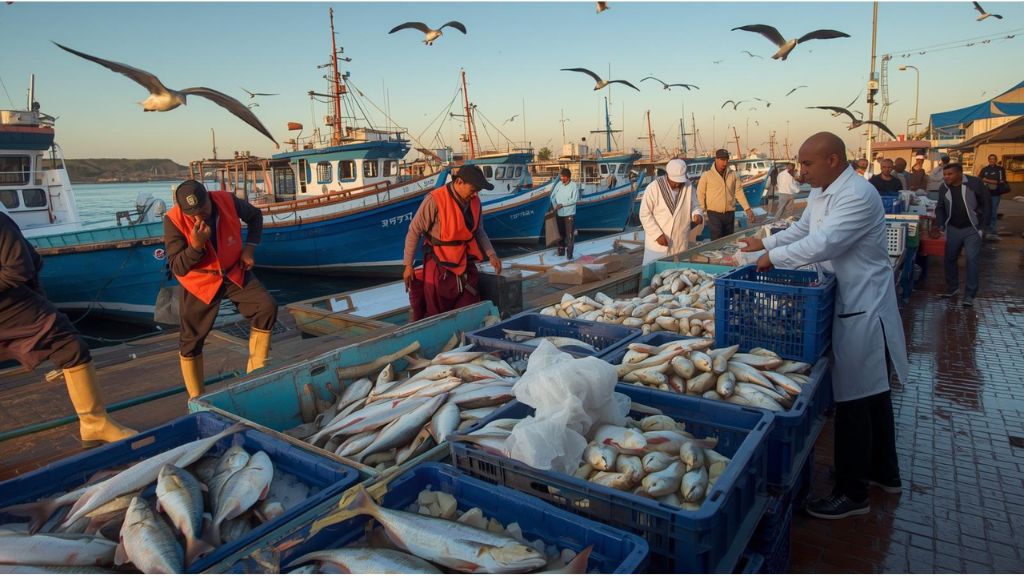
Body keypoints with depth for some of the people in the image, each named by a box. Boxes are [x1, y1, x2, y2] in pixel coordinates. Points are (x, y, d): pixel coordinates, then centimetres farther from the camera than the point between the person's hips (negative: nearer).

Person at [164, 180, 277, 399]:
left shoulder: (227, 201, -17)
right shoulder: (173, 220, -22)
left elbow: (255, 216, 6)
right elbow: (177, 268, -21)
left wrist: (250, 247, -6)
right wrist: (196, 245, -38)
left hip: (235, 272, 2)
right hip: (200, 282, -2)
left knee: (267, 307, -18)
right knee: (191, 341, 4)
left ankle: (256, 373, -2)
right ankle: (196, 399, 24)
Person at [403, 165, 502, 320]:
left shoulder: (475, 201, -1)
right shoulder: (435, 200, -19)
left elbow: (478, 231, 13)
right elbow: (414, 232, -13)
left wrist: (491, 254, 1)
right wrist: (408, 266, -11)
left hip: (466, 264, 6)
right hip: (439, 266, -6)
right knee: (435, 317, 7)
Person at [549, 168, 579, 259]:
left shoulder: (574, 186, -10)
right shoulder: (559, 184, 3)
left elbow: (575, 199, -16)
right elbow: (553, 196, 7)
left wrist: (562, 204, -18)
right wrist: (555, 205, -10)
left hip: (569, 214, -5)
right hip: (559, 213, 5)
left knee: (569, 235, -3)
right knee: (560, 233, 13)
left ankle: (569, 253, 3)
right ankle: (561, 251, 25)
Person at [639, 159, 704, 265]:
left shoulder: (689, 186, -1)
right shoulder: (653, 187, -11)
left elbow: (695, 206, 11)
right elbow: (645, 214, -10)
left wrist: (697, 215, -14)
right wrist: (657, 234, -17)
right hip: (657, 243, -3)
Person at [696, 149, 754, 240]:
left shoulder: (733, 174, 4)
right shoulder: (706, 175, -5)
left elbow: (739, 192, 5)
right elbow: (700, 194, 0)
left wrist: (747, 209, 0)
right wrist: (703, 211, -3)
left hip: (730, 213, 4)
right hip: (714, 213, -4)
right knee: (717, 240, -10)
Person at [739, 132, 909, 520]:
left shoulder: (858, 196, -22)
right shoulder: (820, 194, 9)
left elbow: (823, 243, -30)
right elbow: (801, 230, 23)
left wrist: (774, 257, -18)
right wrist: (765, 243, 13)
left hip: (862, 310, -10)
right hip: (848, 304, 10)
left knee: (854, 400, -3)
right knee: (873, 393, 20)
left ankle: (853, 493, 11)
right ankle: (884, 472, 37)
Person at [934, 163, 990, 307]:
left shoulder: (974, 183, -14)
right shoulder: (944, 188, -1)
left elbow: (986, 204, -7)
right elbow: (940, 207, 13)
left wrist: (982, 226, -9)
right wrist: (941, 225, 2)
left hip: (972, 229, -4)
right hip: (953, 229, 4)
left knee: (972, 260, -6)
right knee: (950, 259, 11)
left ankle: (969, 295, -1)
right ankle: (952, 287, 29)